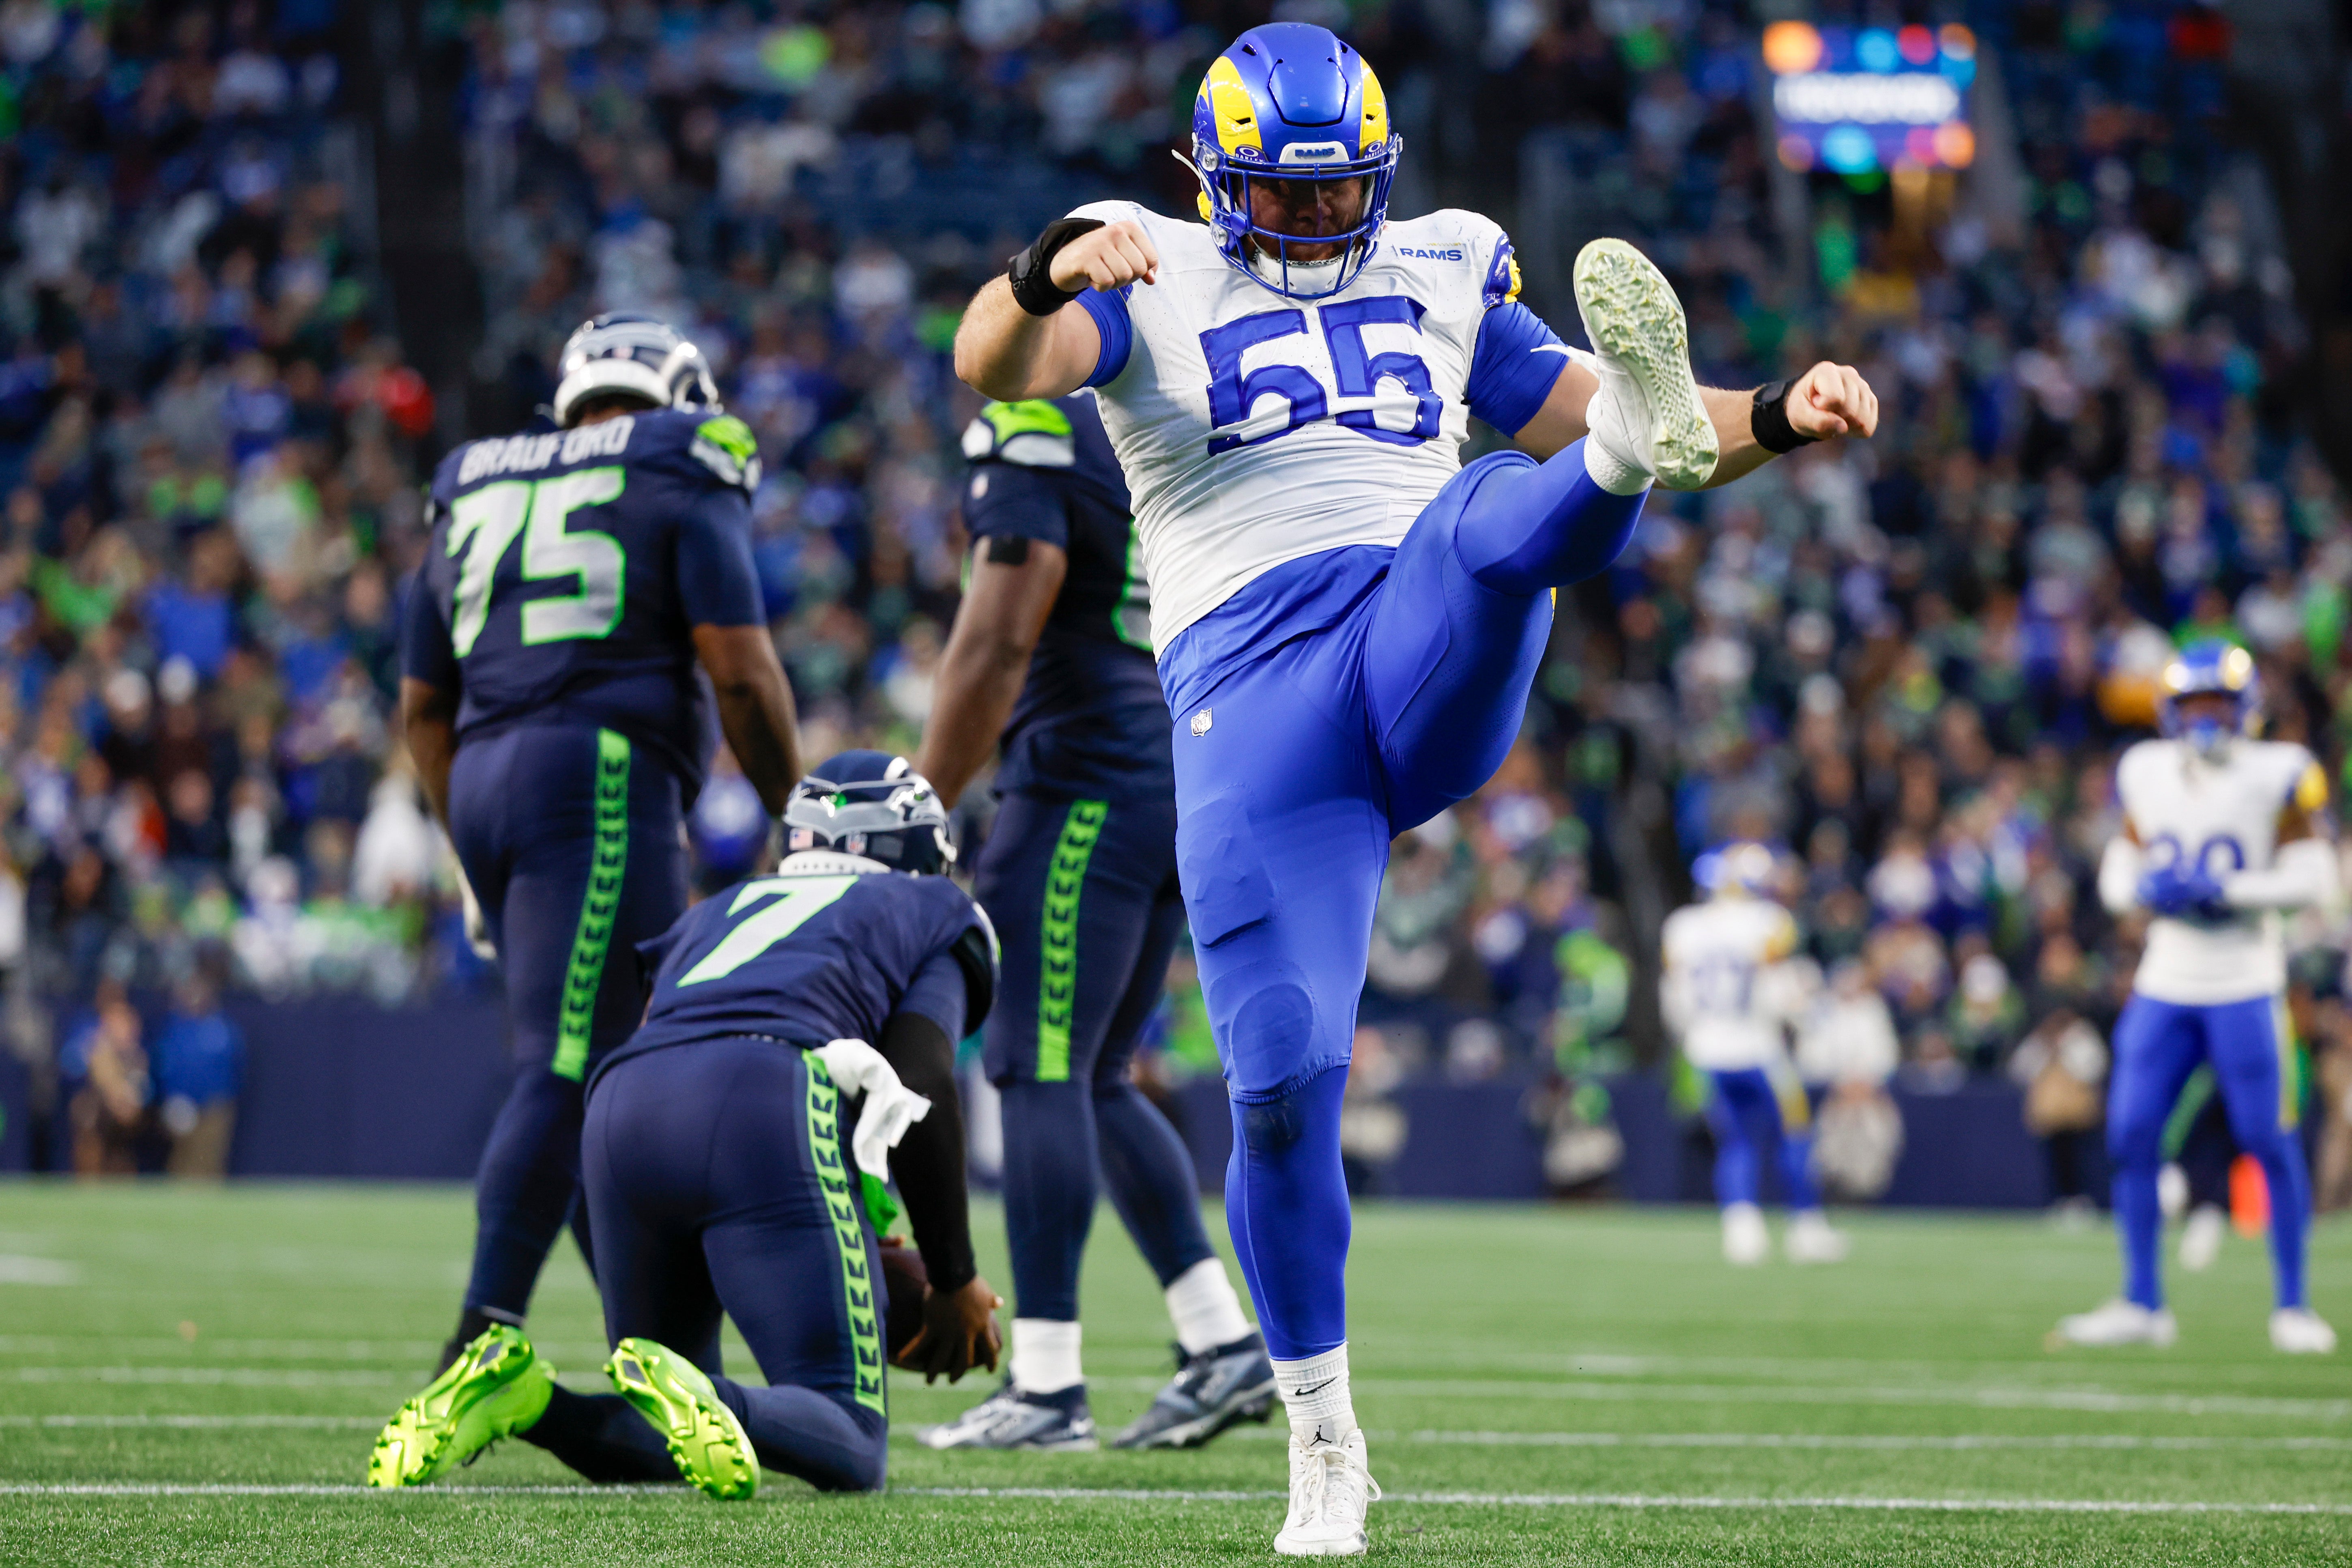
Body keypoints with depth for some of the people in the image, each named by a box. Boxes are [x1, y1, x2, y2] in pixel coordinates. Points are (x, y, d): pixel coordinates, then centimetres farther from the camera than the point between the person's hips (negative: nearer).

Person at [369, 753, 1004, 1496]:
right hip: (768, 1106, -5)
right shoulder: (928, 913, 27)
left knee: (657, 1447, 19)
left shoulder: (721, 910, 39)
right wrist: (955, 1281, 17)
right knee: (850, 1453, -7)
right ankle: (686, 1399, -36)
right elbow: (923, 1090, 11)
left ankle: (522, 1396, -10)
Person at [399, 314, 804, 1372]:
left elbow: (424, 708, 24)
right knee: (567, 1074, -12)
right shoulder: (681, 484, 5)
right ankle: (482, 1343, -21)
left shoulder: (472, 500, 23)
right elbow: (739, 670, -6)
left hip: (487, 785, 7)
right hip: (601, 778, -7)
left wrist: (475, 860, 31)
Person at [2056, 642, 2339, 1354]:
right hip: (2165, 982, 4)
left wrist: (2225, 890, -19)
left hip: (2246, 985, -4)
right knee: (2131, 1138, -1)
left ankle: (2292, 1305, 8)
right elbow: (2116, 874, 14)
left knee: (2269, 1141, -4)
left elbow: (2314, 879, -9)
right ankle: (2142, 1304, 9)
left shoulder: (2278, 775, -5)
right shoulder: (2145, 775, 8)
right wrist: (2144, 888, -8)